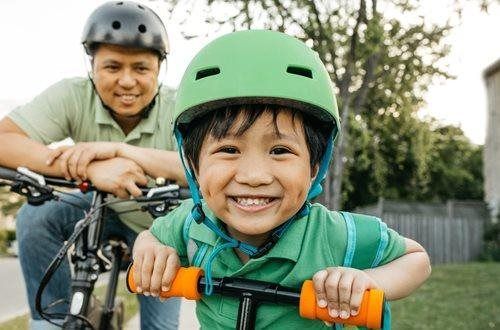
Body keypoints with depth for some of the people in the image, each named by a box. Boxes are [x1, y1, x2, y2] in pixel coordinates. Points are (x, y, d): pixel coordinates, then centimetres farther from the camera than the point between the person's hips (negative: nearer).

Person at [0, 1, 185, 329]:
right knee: (35, 217, -24)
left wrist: (120, 149, -51)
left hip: (161, 226, -1)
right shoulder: (74, 96, -24)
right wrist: (91, 168, -51)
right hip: (104, 208, 1)